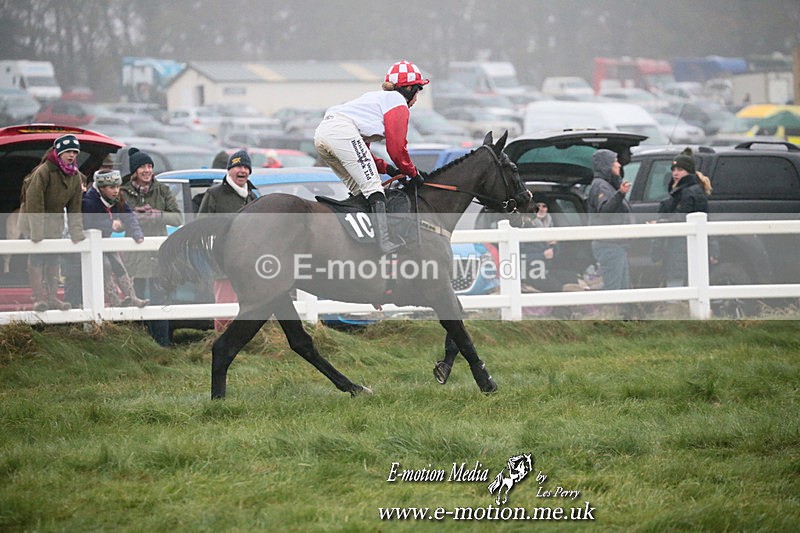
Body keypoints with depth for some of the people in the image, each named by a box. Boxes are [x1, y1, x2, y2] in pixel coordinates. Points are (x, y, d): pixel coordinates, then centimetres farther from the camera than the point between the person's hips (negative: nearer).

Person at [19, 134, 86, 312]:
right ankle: (38, 298, -13)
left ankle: (52, 297, 12)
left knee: (53, 259, 7)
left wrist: (76, 233, -5)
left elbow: (74, 208, 3)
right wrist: (36, 233, -27)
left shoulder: (76, 177, -2)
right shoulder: (43, 171, -23)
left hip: (54, 221, 6)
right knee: (37, 258, -12)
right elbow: (34, 202, -25)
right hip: (33, 218, -6)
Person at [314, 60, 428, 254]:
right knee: (373, 186, -12)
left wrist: (387, 168, 25)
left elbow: (361, 145, 34)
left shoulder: (375, 98, 36)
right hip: (343, 131, -9)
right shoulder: (398, 102, 9)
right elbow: (397, 148, 3)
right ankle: (385, 240, -24)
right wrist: (413, 173, 17)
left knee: (359, 189, 15)